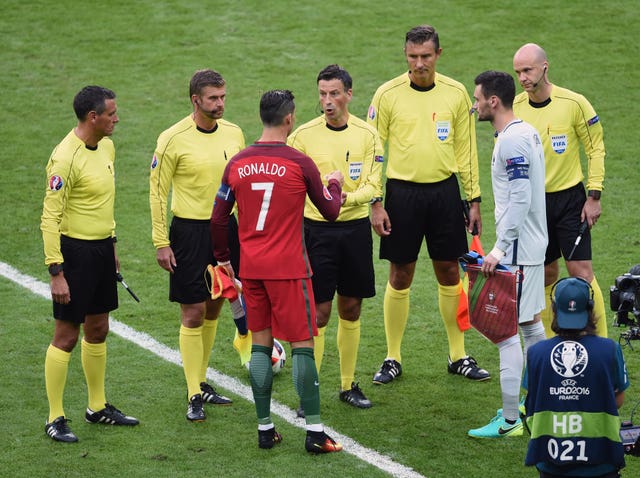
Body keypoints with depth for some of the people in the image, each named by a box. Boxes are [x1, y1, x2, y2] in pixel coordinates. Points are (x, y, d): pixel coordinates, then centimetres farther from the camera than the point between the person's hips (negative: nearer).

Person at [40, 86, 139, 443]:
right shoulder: (65, 158, -20)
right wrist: (56, 273, -22)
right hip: (75, 251, -8)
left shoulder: (107, 147, 6)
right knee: (66, 336, -2)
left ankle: (98, 407, 30)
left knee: (98, 331, 17)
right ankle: (55, 419, 7)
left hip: (102, 249, 8)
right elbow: (50, 218, -20)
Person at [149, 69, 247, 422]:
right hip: (189, 230, -5)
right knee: (193, 314, -4)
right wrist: (161, 243, -10)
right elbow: (157, 192, -7)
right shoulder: (174, 139, -11)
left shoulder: (233, 134, 4)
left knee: (213, 309, 13)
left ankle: (201, 383, 27)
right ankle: (194, 397, 3)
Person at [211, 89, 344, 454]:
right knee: (303, 345, 0)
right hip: (289, 268, -4)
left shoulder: (237, 163, 2)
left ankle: (265, 429, 13)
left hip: (250, 269, 4)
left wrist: (223, 258, 21)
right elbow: (331, 212, 3)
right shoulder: (300, 164, -9)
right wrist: (336, 184, 23)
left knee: (261, 344, 11)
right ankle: (315, 433, -2)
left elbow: (218, 219, 7)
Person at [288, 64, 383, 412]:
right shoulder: (304, 135, -3)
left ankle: (348, 385, 22)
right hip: (317, 228, -2)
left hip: (355, 227, 2)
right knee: (318, 312, -5)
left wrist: (347, 198, -24)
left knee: (351, 308, 10)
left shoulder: (367, 135, 0)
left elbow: (373, 186, -6)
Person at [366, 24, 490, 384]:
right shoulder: (388, 94, -5)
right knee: (400, 276, 3)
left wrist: (475, 200, 7)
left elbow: (466, 150, 8)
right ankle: (393, 359, 13)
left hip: (444, 191, 2)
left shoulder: (456, 93, 2)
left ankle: (458, 356, 18)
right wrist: (376, 204, -7)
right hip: (402, 192, -2)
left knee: (450, 274, 7)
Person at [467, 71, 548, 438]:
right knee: (530, 323, 20)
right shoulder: (527, 132, 12)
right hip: (532, 243, 11)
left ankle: (510, 420, -7)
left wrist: (500, 249, -25)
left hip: (517, 250, -11)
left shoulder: (512, 140, -19)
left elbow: (520, 198, -25)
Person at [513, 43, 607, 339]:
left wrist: (594, 196, -6)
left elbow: (596, 148, -2)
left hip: (569, 199, -3)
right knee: (546, 274, 8)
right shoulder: (513, 109, -2)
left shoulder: (573, 103, -10)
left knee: (582, 274, -7)